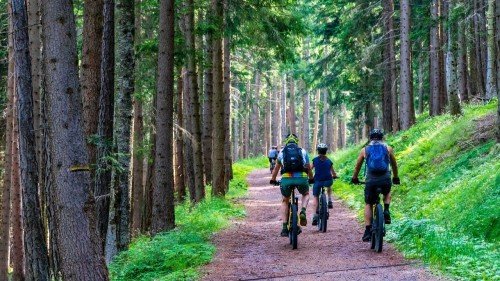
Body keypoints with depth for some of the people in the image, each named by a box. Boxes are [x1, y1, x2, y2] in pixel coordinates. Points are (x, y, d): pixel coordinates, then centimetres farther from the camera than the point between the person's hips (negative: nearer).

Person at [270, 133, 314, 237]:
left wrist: (273, 180, 46)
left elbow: (276, 168, 30)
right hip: (301, 178, 0)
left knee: (285, 201, 24)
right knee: (306, 194, 32)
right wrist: (311, 179, 47)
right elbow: (308, 168, 29)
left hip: (286, 179, 0)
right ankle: (303, 212, 2)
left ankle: (284, 227, 10)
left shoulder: (282, 152, 19)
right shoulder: (303, 151, 19)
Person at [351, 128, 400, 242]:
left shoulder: (365, 150, 11)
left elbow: (358, 166, 22)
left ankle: (368, 231, 3)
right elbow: (394, 164, 24)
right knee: (387, 193, 34)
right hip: (386, 180, 1)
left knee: (368, 204, 14)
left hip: (371, 180, -1)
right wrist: (395, 177, 39)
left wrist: (354, 178, 38)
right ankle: (386, 211, 10)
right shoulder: (388, 148, 11)